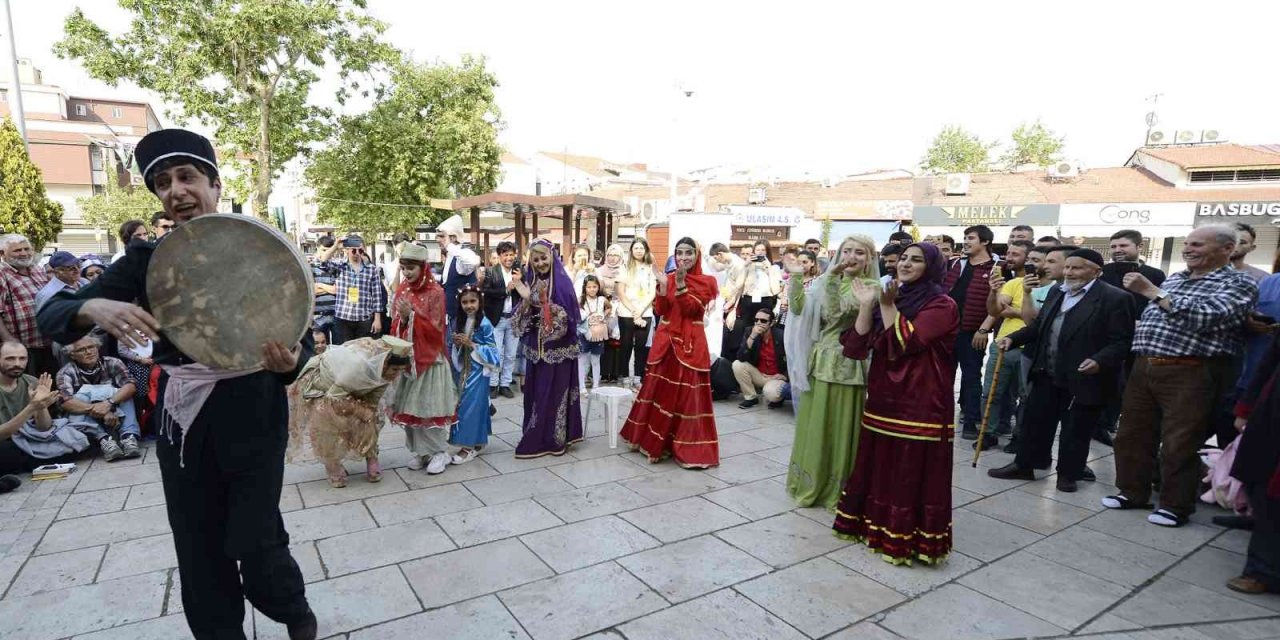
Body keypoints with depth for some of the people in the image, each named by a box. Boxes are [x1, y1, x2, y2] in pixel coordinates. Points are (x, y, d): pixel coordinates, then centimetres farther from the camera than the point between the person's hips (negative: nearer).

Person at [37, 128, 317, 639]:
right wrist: (94, 308, -23)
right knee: (199, 548, 11)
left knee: (253, 542, 3)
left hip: (250, 414, -3)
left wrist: (289, 362, -30)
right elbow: (51, 314, 0)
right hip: (182, 418, 3)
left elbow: (298, 337, -6)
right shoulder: (147, 259, 2)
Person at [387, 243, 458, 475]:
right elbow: (395, 325, 10)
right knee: (409, 405, 8)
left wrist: (411, 315, -23)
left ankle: (439, 452, 8)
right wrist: (402, 318, -12)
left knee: (429, 405, -4)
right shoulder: (402, 290, 7)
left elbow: (436, 328, -14)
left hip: (429, 357, -5)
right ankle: (417, 450, 20)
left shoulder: (435, 291, -10)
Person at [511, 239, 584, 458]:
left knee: (556, 391, 0)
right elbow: (523, 318, 4)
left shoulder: (562, 282, -8)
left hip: (558, 348, -5)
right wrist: (526, 300, -13)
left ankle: (555, 439, 10)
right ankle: (535, 438, 21)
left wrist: (546, 303, -23)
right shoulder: (529, 282, 8)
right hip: (536, 347, 5)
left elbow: (568, 316, -13)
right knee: (535, 392, 9)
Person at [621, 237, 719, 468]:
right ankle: (655, 439, 25)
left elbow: (691, 309, -15)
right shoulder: (669, 278, 9)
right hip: (666, 341, 4)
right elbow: (661, 311, -1)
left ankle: (688, 447, 9)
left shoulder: (706, 282, -2)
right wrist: (663, 286, -13)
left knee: (688, 396, -2)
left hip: (690, 344, -4)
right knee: (659, 391, 11)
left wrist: (681, 283, -22)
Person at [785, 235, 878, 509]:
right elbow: (799, 308, 1)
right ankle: (811, 483, 28)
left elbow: (839, 312, -21)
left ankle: (836, 489, 19)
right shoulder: (825, 282, 10)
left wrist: (833, 278, -24)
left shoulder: (871, 287, -7)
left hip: (846, 364, -5)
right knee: (814, 424, 13)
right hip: (819, 361, 5)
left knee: (840, 427, 4)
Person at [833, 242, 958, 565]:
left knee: (912, 474, 1)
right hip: (883, 399, 7)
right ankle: (876, 525, 29)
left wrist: (888, 305, -17)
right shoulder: (892, 299, 14)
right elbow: (857, 347, 2)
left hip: (919, 404, -7)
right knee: (879, 469, 14)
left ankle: (907, 537, 14)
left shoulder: (941, 305, -7)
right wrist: (867, 305, -7)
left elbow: (905, 342, -20)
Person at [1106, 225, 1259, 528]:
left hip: (1190, 373, -6)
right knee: (1131, 435, 12)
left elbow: (1205, 318, -21)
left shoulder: (1239, 283, -4)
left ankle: (1175, 505, 17)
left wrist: (1151, 291, -20)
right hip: (1144, 367, 7)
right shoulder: (1173, 279, 16)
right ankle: (1132, 491, 26)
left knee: (1178, 445, 1)